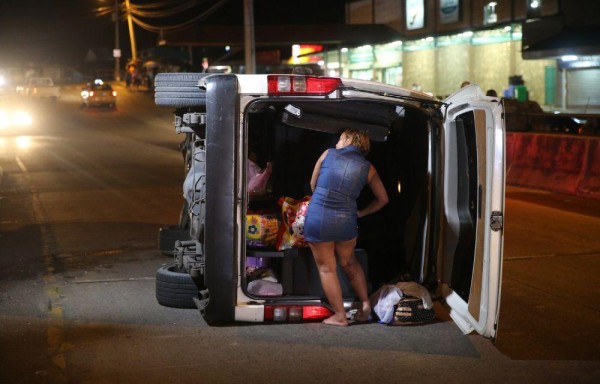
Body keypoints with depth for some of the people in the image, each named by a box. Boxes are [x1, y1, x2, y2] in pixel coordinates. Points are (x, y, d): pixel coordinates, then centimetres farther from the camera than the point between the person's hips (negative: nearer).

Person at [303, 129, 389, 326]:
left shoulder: (328, 154, 5)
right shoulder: (367, 168, 8)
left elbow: (313, 184, 16)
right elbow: (383, 199, 15)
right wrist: (362, 213, 23)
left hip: (317, 217, -2)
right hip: (345, 220, 2)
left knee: (326, 267, 11)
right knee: (349, 262, 27)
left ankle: (340, 316, 15)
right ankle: (365, 303, 24)